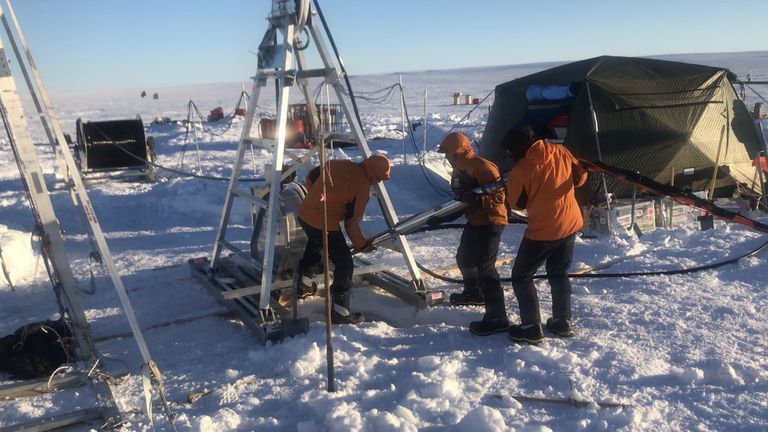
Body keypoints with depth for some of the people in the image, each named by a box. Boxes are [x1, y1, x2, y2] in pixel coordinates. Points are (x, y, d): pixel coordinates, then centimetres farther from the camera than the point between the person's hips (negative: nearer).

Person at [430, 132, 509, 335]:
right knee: (464, 258, 25)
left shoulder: (483, 167, -20)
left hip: (490, 222, -11)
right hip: (474, 222, 11)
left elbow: (498, 196, -22)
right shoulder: (458, 172, 11)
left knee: (485, 267, -14)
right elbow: (459, 200, 17)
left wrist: (476, 199, -35)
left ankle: (497, 318, -11)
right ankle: (473, 293, 50)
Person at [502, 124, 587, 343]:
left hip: (542, 231, -6)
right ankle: (563, 322, 28)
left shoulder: (521, 170, -20)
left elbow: (516, 203, -8)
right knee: (559, 274, 23)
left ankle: (531, 327, 7)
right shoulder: (560, 152, -5)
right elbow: (580, 176, 8)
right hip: (571, 224, 6)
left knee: (521, 276, 9)